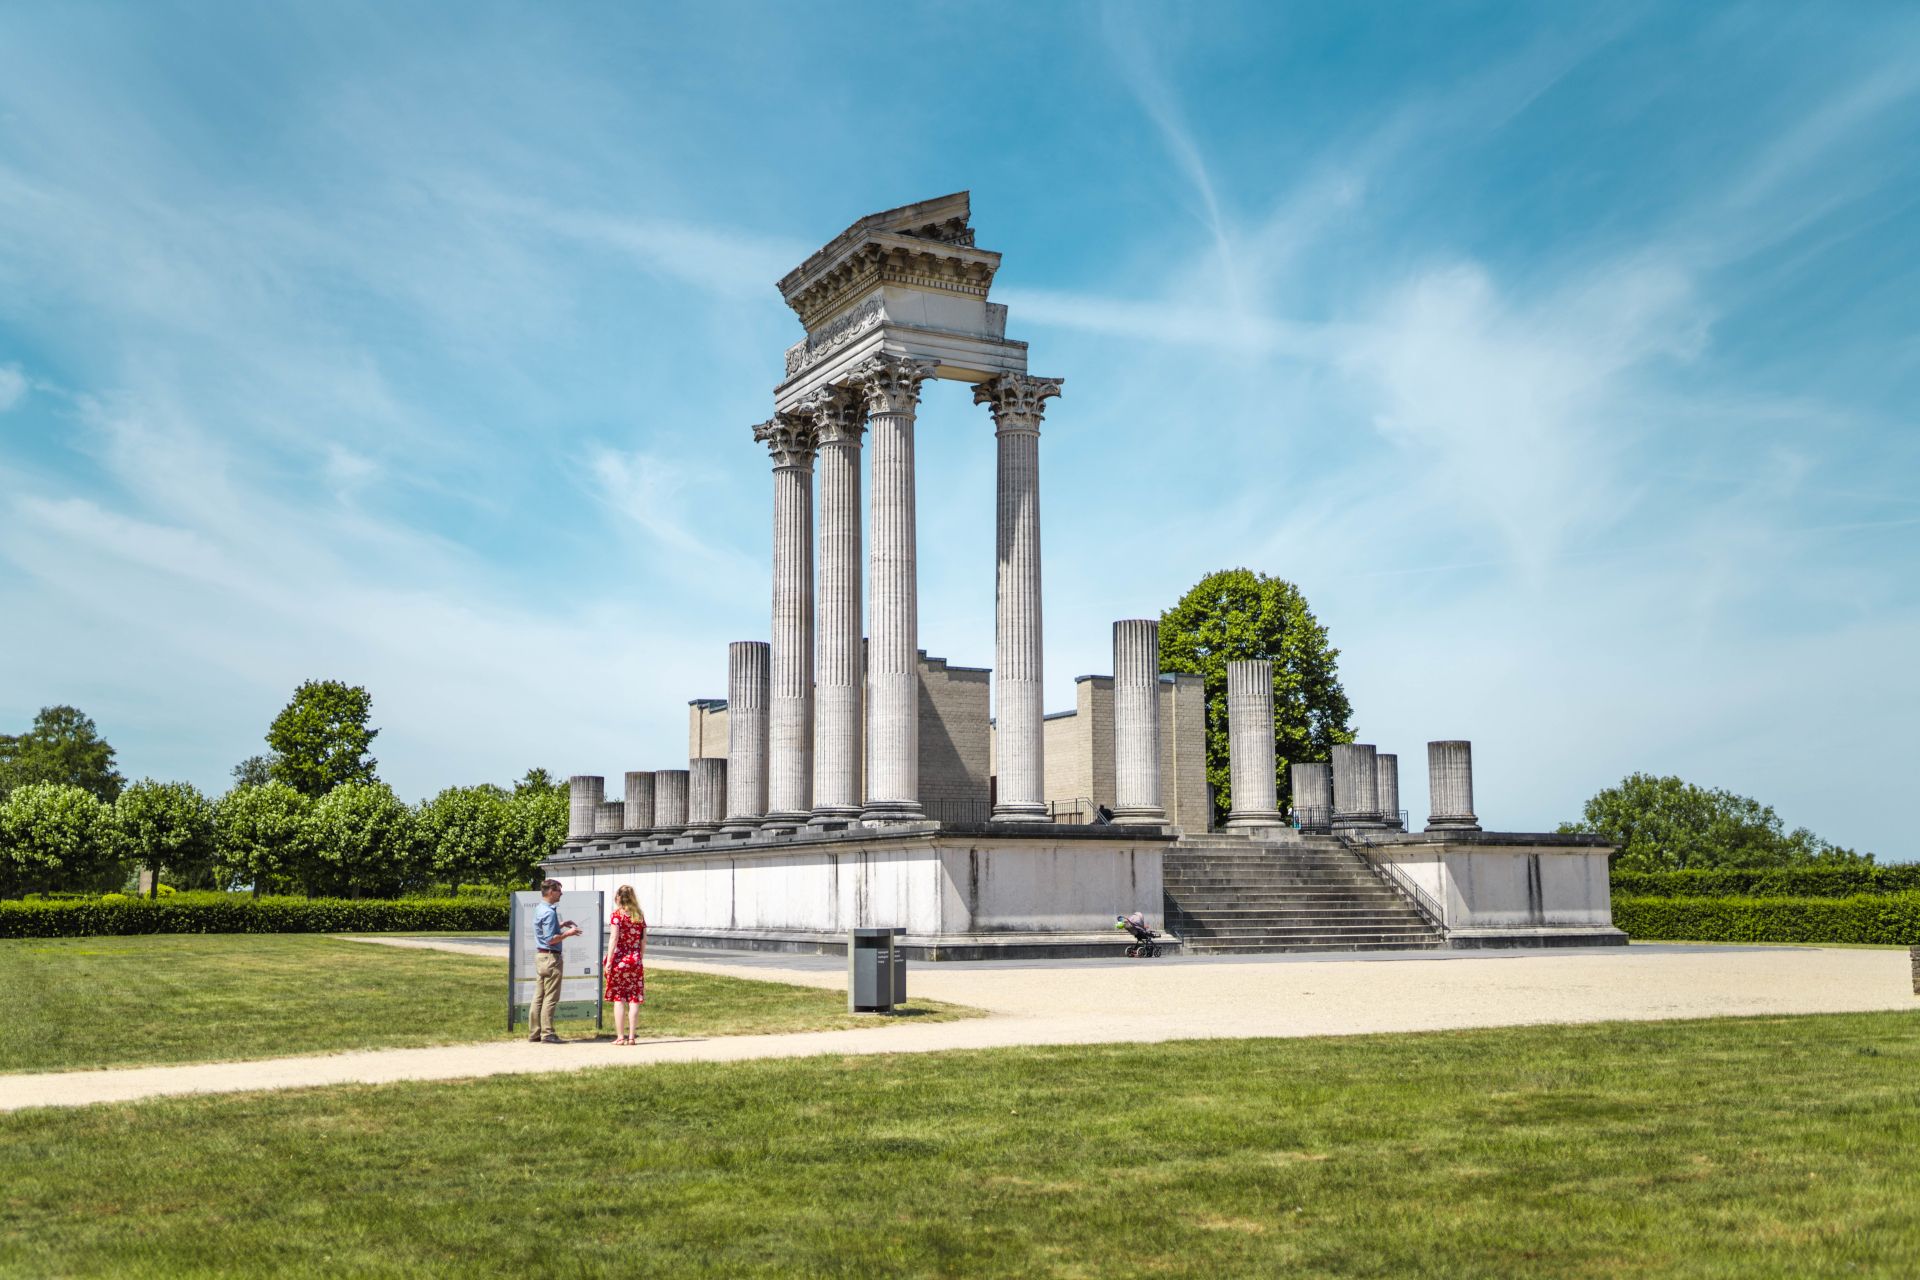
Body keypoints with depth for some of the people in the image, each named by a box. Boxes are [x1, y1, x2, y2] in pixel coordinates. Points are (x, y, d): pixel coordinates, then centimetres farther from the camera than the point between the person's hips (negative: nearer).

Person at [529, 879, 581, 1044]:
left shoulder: (541, 909, 13)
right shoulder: (549, 912, -18)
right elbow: (551, 939, -22)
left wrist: (561, 925, 18)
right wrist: (568, 933, -11)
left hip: (540, 956, 10)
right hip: (551, 957, -10)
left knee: (539, 996, 11)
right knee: (551, 997, -5)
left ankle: (536, 1033, 15)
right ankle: (547, 1033, -3)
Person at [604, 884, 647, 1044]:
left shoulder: (618, 914, -5)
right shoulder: (640, 915, 8)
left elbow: (614, 938, -11)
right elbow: (644, 940, 9)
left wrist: (609, 960, -10)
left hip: (620, 959, -3)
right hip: (636, 960, 3)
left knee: (619, 1000, 2)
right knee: (634, 1000, 5)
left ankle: (620, 1037, 1)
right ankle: (632, 1036, 4)